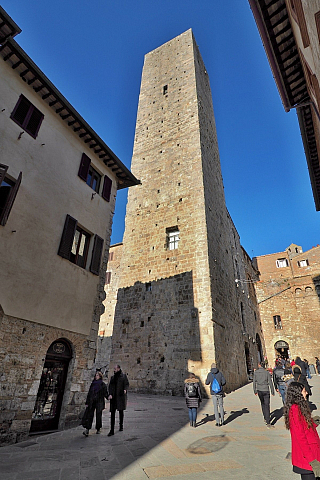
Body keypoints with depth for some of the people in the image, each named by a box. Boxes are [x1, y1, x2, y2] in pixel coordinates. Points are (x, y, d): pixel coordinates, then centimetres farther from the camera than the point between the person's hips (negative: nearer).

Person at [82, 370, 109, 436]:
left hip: (99, 402, -3)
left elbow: (105, 393, -5)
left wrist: (108, 396, -25)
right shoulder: (92, 384, 9)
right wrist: (87, 402, 9)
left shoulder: (103, 384, -2)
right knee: (89, 415, -6)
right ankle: (87, 430, -5)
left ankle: (98, 429, 22)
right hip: (91, 402, 3)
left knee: (98, 415, 5)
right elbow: (89, 393, 11)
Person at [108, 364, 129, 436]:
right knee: (112, 412, -2)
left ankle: (121, 426, 30)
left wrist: (125, 389, -23)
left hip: (121, 396, -3)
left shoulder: (123, 376, 0)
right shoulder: (112, 377, 12)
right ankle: (112, 430, 2)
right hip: (113, 397, 3)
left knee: (121, 411, 10)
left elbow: (127, 384, -3)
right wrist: (110, 394, -7)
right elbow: (110, 386, 8)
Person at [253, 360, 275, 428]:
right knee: (267, 406, -1)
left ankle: (265, 418, 36)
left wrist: (255, 391, 13)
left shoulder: (256, 372, -2)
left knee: (262, 403, 23)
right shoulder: (267, 372, -9)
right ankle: (268, 423, -7)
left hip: (259, 390, 3)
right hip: (266, 390, -3)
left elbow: (254, 382, 2)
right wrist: (272, 391, 3)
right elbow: (270, 382, -7)